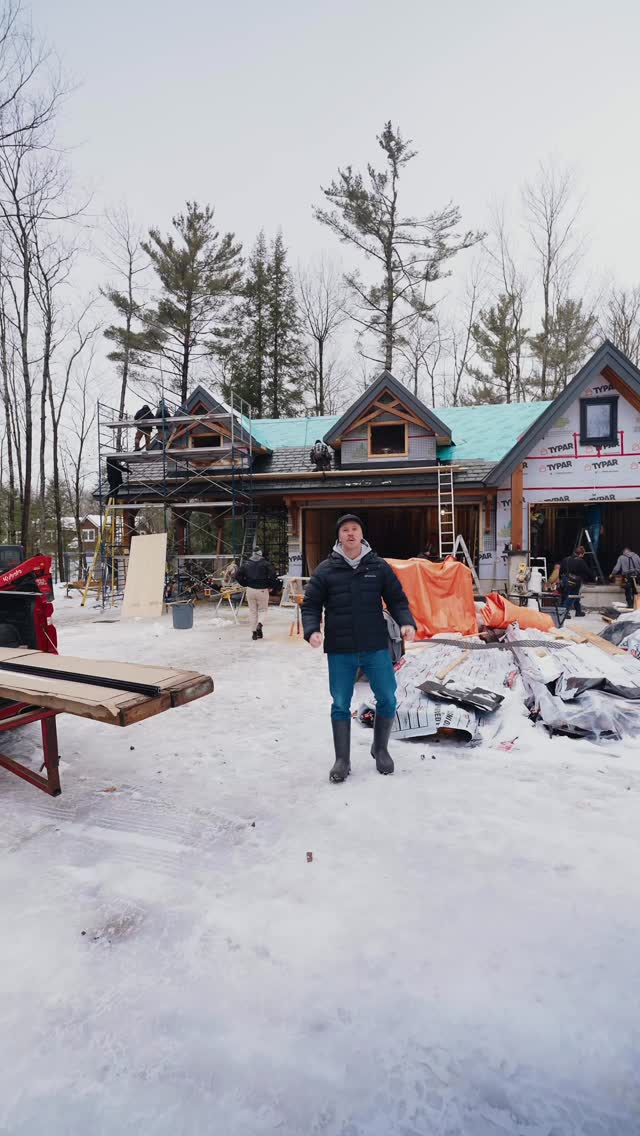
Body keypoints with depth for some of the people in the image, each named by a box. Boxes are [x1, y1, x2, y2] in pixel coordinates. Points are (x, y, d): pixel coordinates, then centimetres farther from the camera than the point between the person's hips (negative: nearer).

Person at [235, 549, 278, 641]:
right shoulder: (265, 563, -2)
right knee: (262, 610, 11)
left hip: (250, 589, 2)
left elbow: (238, 575, 2)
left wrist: (244, 584, 11)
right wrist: (271, 586, -2)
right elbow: (272, 574, -14)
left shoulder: (246, 563, 6)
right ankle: (259, 624, -17)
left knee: (252, 611, 11)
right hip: (262, 590, -2)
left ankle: (254, 632, 9)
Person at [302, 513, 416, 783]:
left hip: (376, 648, 1)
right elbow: (311, 604, 3)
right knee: (340, 705, 7)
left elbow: (397, 599, 6)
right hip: (340, 651, -1)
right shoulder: (325, 570, 0)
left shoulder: (379, 566, 3)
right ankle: (342, 760, 23)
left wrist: (406, 622, -11)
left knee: (387, 699, 7)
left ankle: (380, 749, 32)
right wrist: (312, 630, -14)